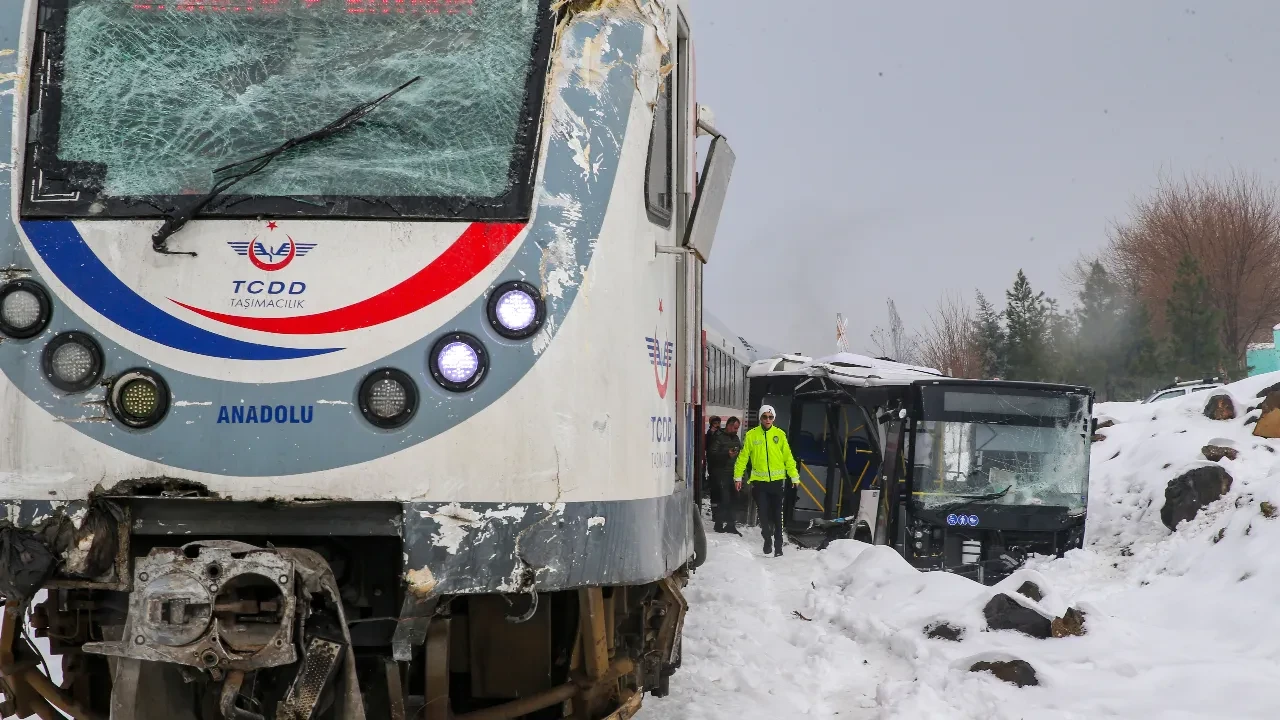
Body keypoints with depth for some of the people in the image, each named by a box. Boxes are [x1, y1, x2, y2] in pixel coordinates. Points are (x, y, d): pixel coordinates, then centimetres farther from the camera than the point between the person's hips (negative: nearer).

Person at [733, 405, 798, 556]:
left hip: (777, 480, 0)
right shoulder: (751, 435, 1)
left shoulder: (780, 434, 3)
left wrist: (794, 476, 2)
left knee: (777, 514, 4)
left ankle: (778, 546, 11)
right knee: (764, 513, 0)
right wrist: (738, 476, 1)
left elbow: (788, 457, 4)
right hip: (759, 481, 0)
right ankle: (767, 540, 20)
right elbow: (743, 457, 4)